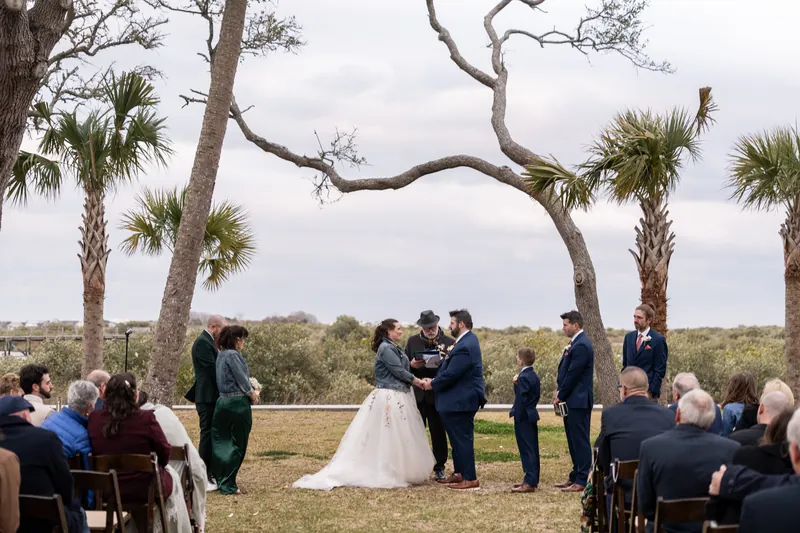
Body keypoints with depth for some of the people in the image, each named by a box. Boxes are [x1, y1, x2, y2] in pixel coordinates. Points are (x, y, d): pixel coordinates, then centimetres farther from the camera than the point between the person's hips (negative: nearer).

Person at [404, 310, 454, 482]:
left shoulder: (449, 342, -1)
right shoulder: (412, 341, 6)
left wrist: (442, 364, -22)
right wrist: (412, 365, -14)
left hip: (438, 395, -2)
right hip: (417, 394, 2)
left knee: (438, 432, 3)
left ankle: (439, 468, 12)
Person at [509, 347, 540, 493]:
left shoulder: (523, 378, -17)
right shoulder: (534, 376, 11)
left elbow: (520, 400, -20)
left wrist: (516, 416, -16)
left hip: (524, 419, -9)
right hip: (532, 417, 9)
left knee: (527, 450, -8)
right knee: (532, 449, 14)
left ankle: (529, 482, -8)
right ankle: (532, 479, 22)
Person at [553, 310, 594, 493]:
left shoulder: (581, 346, -17)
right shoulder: (575, 343, 15)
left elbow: (573, 374, -18)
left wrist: (561, 396, -11)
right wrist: (559, 392, 6)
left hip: (578, 401, -10)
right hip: (572, 401, 10)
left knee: (580, 440, -6)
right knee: (573, 441, 14)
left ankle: (582, 481, -4)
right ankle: (576, 477, 21)